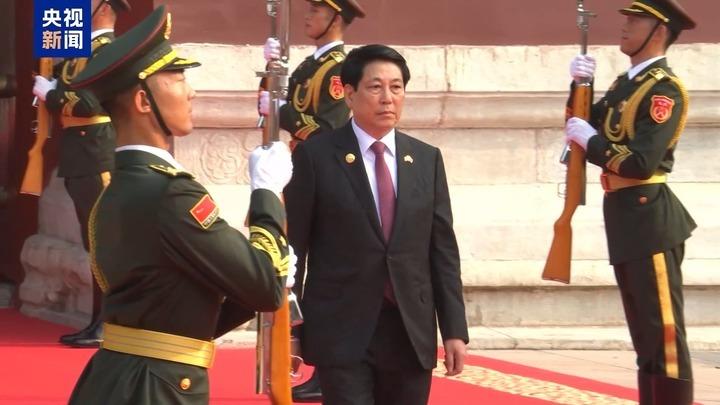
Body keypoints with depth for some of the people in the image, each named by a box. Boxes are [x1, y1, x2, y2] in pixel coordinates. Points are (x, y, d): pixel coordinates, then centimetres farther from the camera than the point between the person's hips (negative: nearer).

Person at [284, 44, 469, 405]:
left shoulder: (427, 159, 10)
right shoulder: (315, 156, -2)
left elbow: (443, 249, 9)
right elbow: (293, 245, -1)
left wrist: (455, 329, 5)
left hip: (411, 332, 4)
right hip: (342, 332, -4)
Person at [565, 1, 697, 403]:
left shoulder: (666, 89, -14)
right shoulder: (625, 83, 15)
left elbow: (640, 162, -22)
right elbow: (583, 127, 15)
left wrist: (589, 139, -12)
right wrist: (580, 86, 1)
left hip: (649, 218, -10)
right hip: (624, 218, 10)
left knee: (663, 328, -7)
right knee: (644, 329, 14)